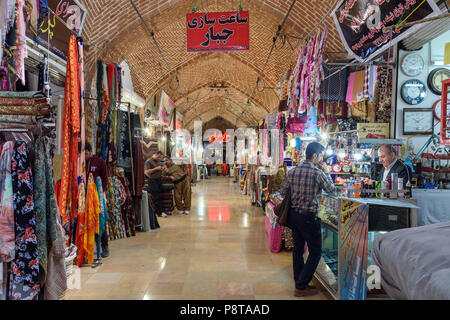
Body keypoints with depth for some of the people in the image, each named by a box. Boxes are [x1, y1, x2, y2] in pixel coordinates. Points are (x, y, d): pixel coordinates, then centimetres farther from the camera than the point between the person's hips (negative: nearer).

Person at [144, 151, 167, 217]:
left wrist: (161, 169, 9)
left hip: (159, 180, 8)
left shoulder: (158, 161, 17)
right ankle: (159, 213, -7)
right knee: (155, 197, -7)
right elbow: (146, 172, -17)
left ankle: (157, 211, 16)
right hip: (152, 181, -8)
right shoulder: (148, 161, -7)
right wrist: (156, 168, -19)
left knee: (158, 196, 9)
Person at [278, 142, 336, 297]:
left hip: (293, 214, 7)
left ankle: (299, 282, 28)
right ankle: (301, 287, 9)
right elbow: (332, 190, -1)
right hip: (309, 217, -7)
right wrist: (326, 172, 7)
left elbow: (283, 192, 5)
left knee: (298, 249, 17)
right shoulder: (318, 173, -16)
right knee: (315, 252, 7)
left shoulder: (292, 171, 2)